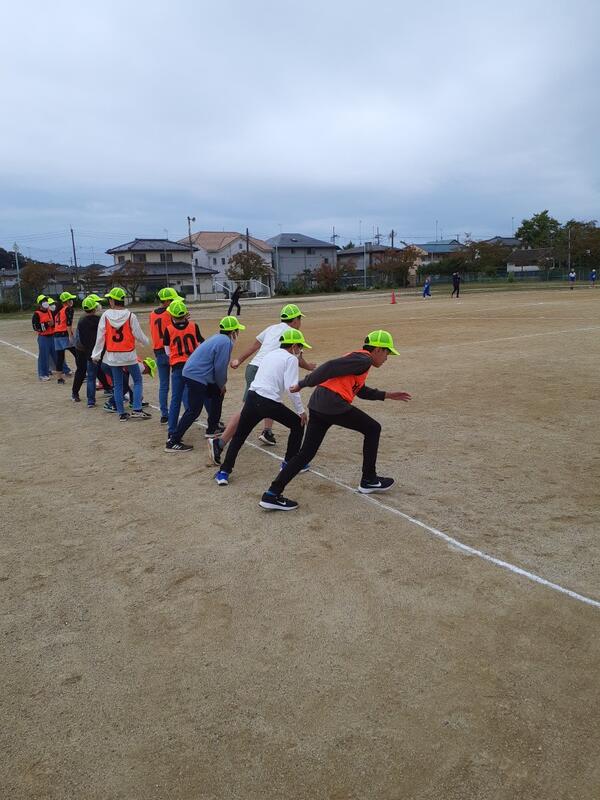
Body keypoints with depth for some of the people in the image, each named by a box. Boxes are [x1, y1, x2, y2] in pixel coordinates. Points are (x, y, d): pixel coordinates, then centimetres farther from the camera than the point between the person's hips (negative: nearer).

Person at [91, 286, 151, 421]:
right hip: (129, 355, -2)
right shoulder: (130, 316, -10)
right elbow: (138, 335, -4)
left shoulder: (106, 316, -5)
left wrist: (96, 354, 7)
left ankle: (122, 413, 13)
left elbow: (100, 337, -2)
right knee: (137, 381, 11)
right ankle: (137, 409, -1)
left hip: (112, 356, 2)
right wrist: (147, 341, 18)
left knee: (117, 384, 11)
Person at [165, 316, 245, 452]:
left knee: (217, 393, 23)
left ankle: (212, 428, 33)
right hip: (196, 377, -10)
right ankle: (173, 442, -6)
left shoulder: (218, 338, 17)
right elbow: (220, 367, -15)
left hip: (191, 373, 10)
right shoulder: (226, 342, -14)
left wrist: (220, 385, 18)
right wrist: (222, 385, 1)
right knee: (194, 411, -8)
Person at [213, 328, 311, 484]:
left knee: (239, 436, 15)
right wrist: (301, 410, -4)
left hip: (252, 397, 6)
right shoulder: (291, 358, 0)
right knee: (298, 424, 17)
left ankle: (224, 472, 8)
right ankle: (290, 464, 25)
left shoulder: (270, 354, 21)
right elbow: (290, 387, -10)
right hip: (270, 403, -6)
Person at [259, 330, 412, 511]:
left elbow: (362, 391, 37)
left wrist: (387, 395, 37)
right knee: (373, 429, 12)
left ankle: (272, 495, 2)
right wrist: (303, 384, -14)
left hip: (317, 404, 9)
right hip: (334, 405, -9)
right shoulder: (364, 359, -3)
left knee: (306, 453, 8)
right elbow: (332, 367, -14)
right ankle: (369, 480, 21)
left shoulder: (357, 358, 28)